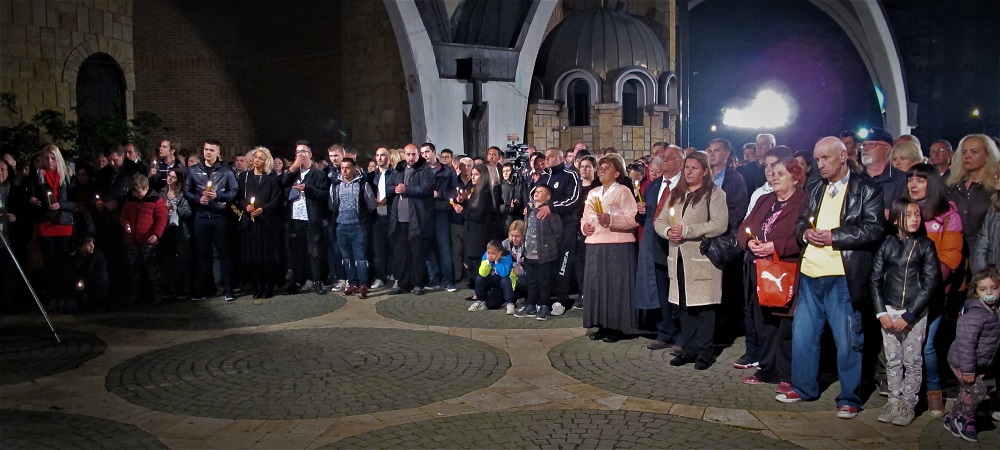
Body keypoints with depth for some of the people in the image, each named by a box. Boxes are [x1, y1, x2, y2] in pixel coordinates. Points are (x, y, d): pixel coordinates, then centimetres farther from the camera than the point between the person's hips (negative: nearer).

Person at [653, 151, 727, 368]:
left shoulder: (715, 194, -3)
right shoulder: (675, 194, 18)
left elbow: (720, 225, -15)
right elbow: (659, 221, 15)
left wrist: (686, 230, -17)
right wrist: (668, 231, -8)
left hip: (702, 258, -6)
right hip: (678, 258, 6)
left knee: (704, 305, -2)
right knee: (684, 305, 9)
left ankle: (705, 351, 5)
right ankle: (689, 349, 18)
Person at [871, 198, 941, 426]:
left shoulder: (925, 245, -2)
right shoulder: (887, 243, 2)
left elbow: (930, 282, -5)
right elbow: (875, 279, 3)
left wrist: (909, 315, -9)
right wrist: (881, 312, -5)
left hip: (915, 312, -1)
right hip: (889, 311, 2)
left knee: (912, 361, 3)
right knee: (892, 360, 7)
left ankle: (909, 404, 13)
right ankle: (894, 401, 17)